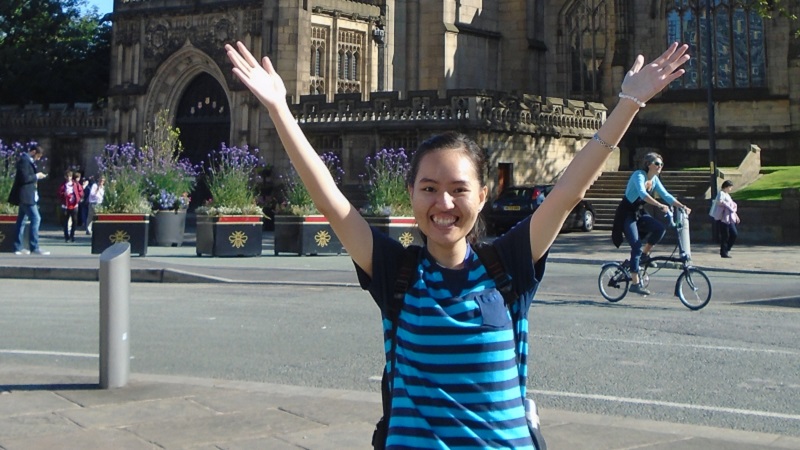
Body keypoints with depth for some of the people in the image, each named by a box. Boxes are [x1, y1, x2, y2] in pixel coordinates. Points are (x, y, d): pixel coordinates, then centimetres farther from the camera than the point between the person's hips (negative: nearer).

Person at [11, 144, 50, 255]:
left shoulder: (27, 160, 18)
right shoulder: (24, 160, -14)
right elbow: (24, 178, -23)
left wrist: (37, 175, 9)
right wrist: (37, 176, -12)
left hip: (25, 196, 11)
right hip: (26, 196, -11)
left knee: (22, 220, 10)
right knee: (36, 218, -14)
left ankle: (18, 247, 11)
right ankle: (34, 248, -15)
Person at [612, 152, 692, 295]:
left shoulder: (654, 179, 4)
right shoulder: (639, 175, -20)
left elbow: (666, 195, 4)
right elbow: (642, 194, -36)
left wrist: (682, 206, -8)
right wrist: (659, 205, -46)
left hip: (639, 213, 7)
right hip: (626, 214, -7)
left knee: (660, 228, -18)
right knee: (636, 246, -16)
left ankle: (644, 255, 3)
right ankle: (635, 283, -14)